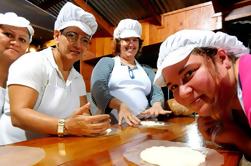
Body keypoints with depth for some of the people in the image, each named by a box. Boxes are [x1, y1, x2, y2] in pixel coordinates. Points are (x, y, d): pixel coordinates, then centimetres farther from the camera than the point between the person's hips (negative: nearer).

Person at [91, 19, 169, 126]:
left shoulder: (146, 70, 21)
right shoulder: (106, 62, 10)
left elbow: (156, 92, 11)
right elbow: (98, 89, -5)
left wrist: (157, 105, -11)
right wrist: (119, 106, -21)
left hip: (143, 124, 3)